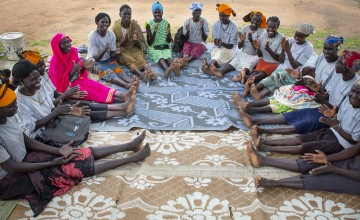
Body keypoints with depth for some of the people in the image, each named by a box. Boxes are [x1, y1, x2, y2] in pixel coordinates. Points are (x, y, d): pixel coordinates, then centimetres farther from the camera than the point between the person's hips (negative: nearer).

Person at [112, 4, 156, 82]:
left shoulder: (134, 24, 1)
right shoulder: (116, 27, -3)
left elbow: (142, 41, 1)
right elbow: (115, 45, -2)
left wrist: (136, 40, -24)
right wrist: (124, 41, -22)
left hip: (134, 48, 2)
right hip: (123, 50, -2)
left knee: (141, 58, -31)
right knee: (130, 61, -34)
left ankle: (149, 71, -59)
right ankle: (141, 74, -61)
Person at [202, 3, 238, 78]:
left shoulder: (233, 26, -8)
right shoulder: (216, 24, 0)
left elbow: (231, 45, -9)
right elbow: (215, 41, 3)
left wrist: (222, 43, -29)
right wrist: (217, 42, -21)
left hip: (228, 50, -2)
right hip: (217, 49, 2)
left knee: (221, 53, -36)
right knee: (219, 52, -35)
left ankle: (208, 65, -63)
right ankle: (211, 66, -65)